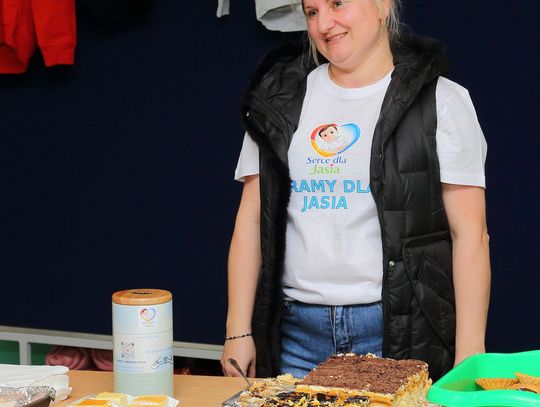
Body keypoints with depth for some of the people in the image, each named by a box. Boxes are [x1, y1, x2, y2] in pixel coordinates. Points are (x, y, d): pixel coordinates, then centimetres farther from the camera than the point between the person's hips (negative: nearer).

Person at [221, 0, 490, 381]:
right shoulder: (280, 99, 9)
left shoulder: (441, 102, -2)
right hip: (296, 333, 3)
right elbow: (252, 219, 8)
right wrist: (239, 332, 2)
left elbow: (469, 234, -6)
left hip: (398, 335, -3)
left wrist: (469, 357, -12)